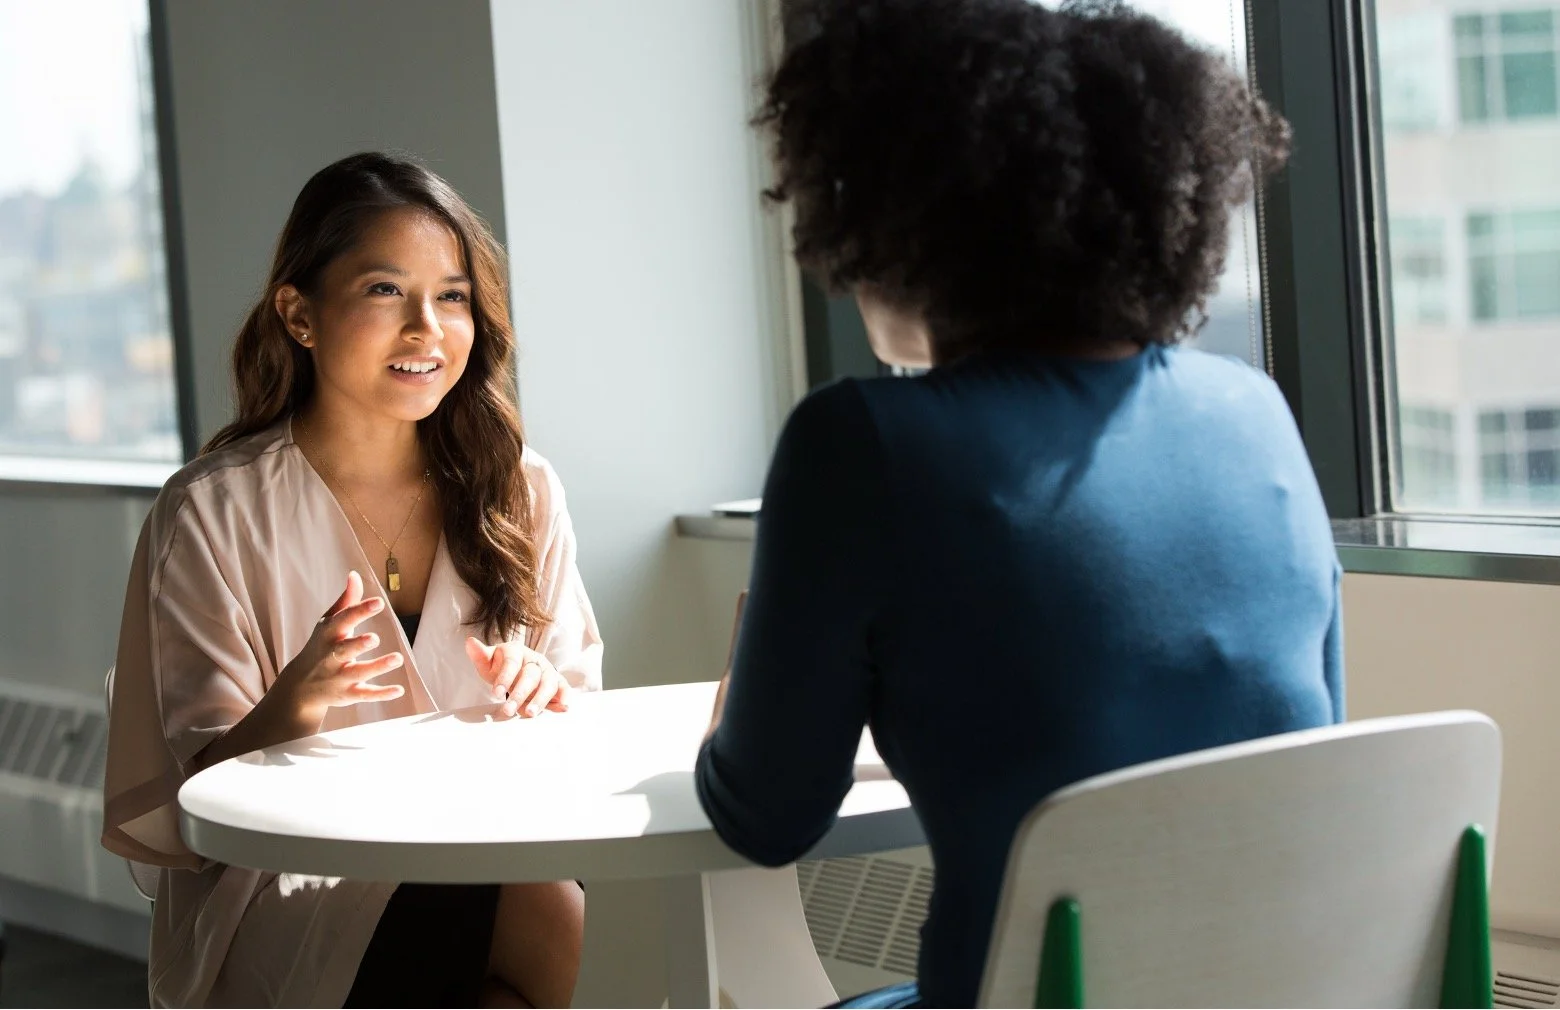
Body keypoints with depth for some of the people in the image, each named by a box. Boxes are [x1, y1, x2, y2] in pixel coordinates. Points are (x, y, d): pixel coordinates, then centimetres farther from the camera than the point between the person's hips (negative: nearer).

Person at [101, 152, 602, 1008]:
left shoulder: (518, 491, 9)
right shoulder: (212, 514, -3)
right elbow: (196, 795, -5)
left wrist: (545, 697, -11)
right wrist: (290, 710, -26)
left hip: (490, 864, 4)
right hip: (288, 900, -4)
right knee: (562, 930, -31)